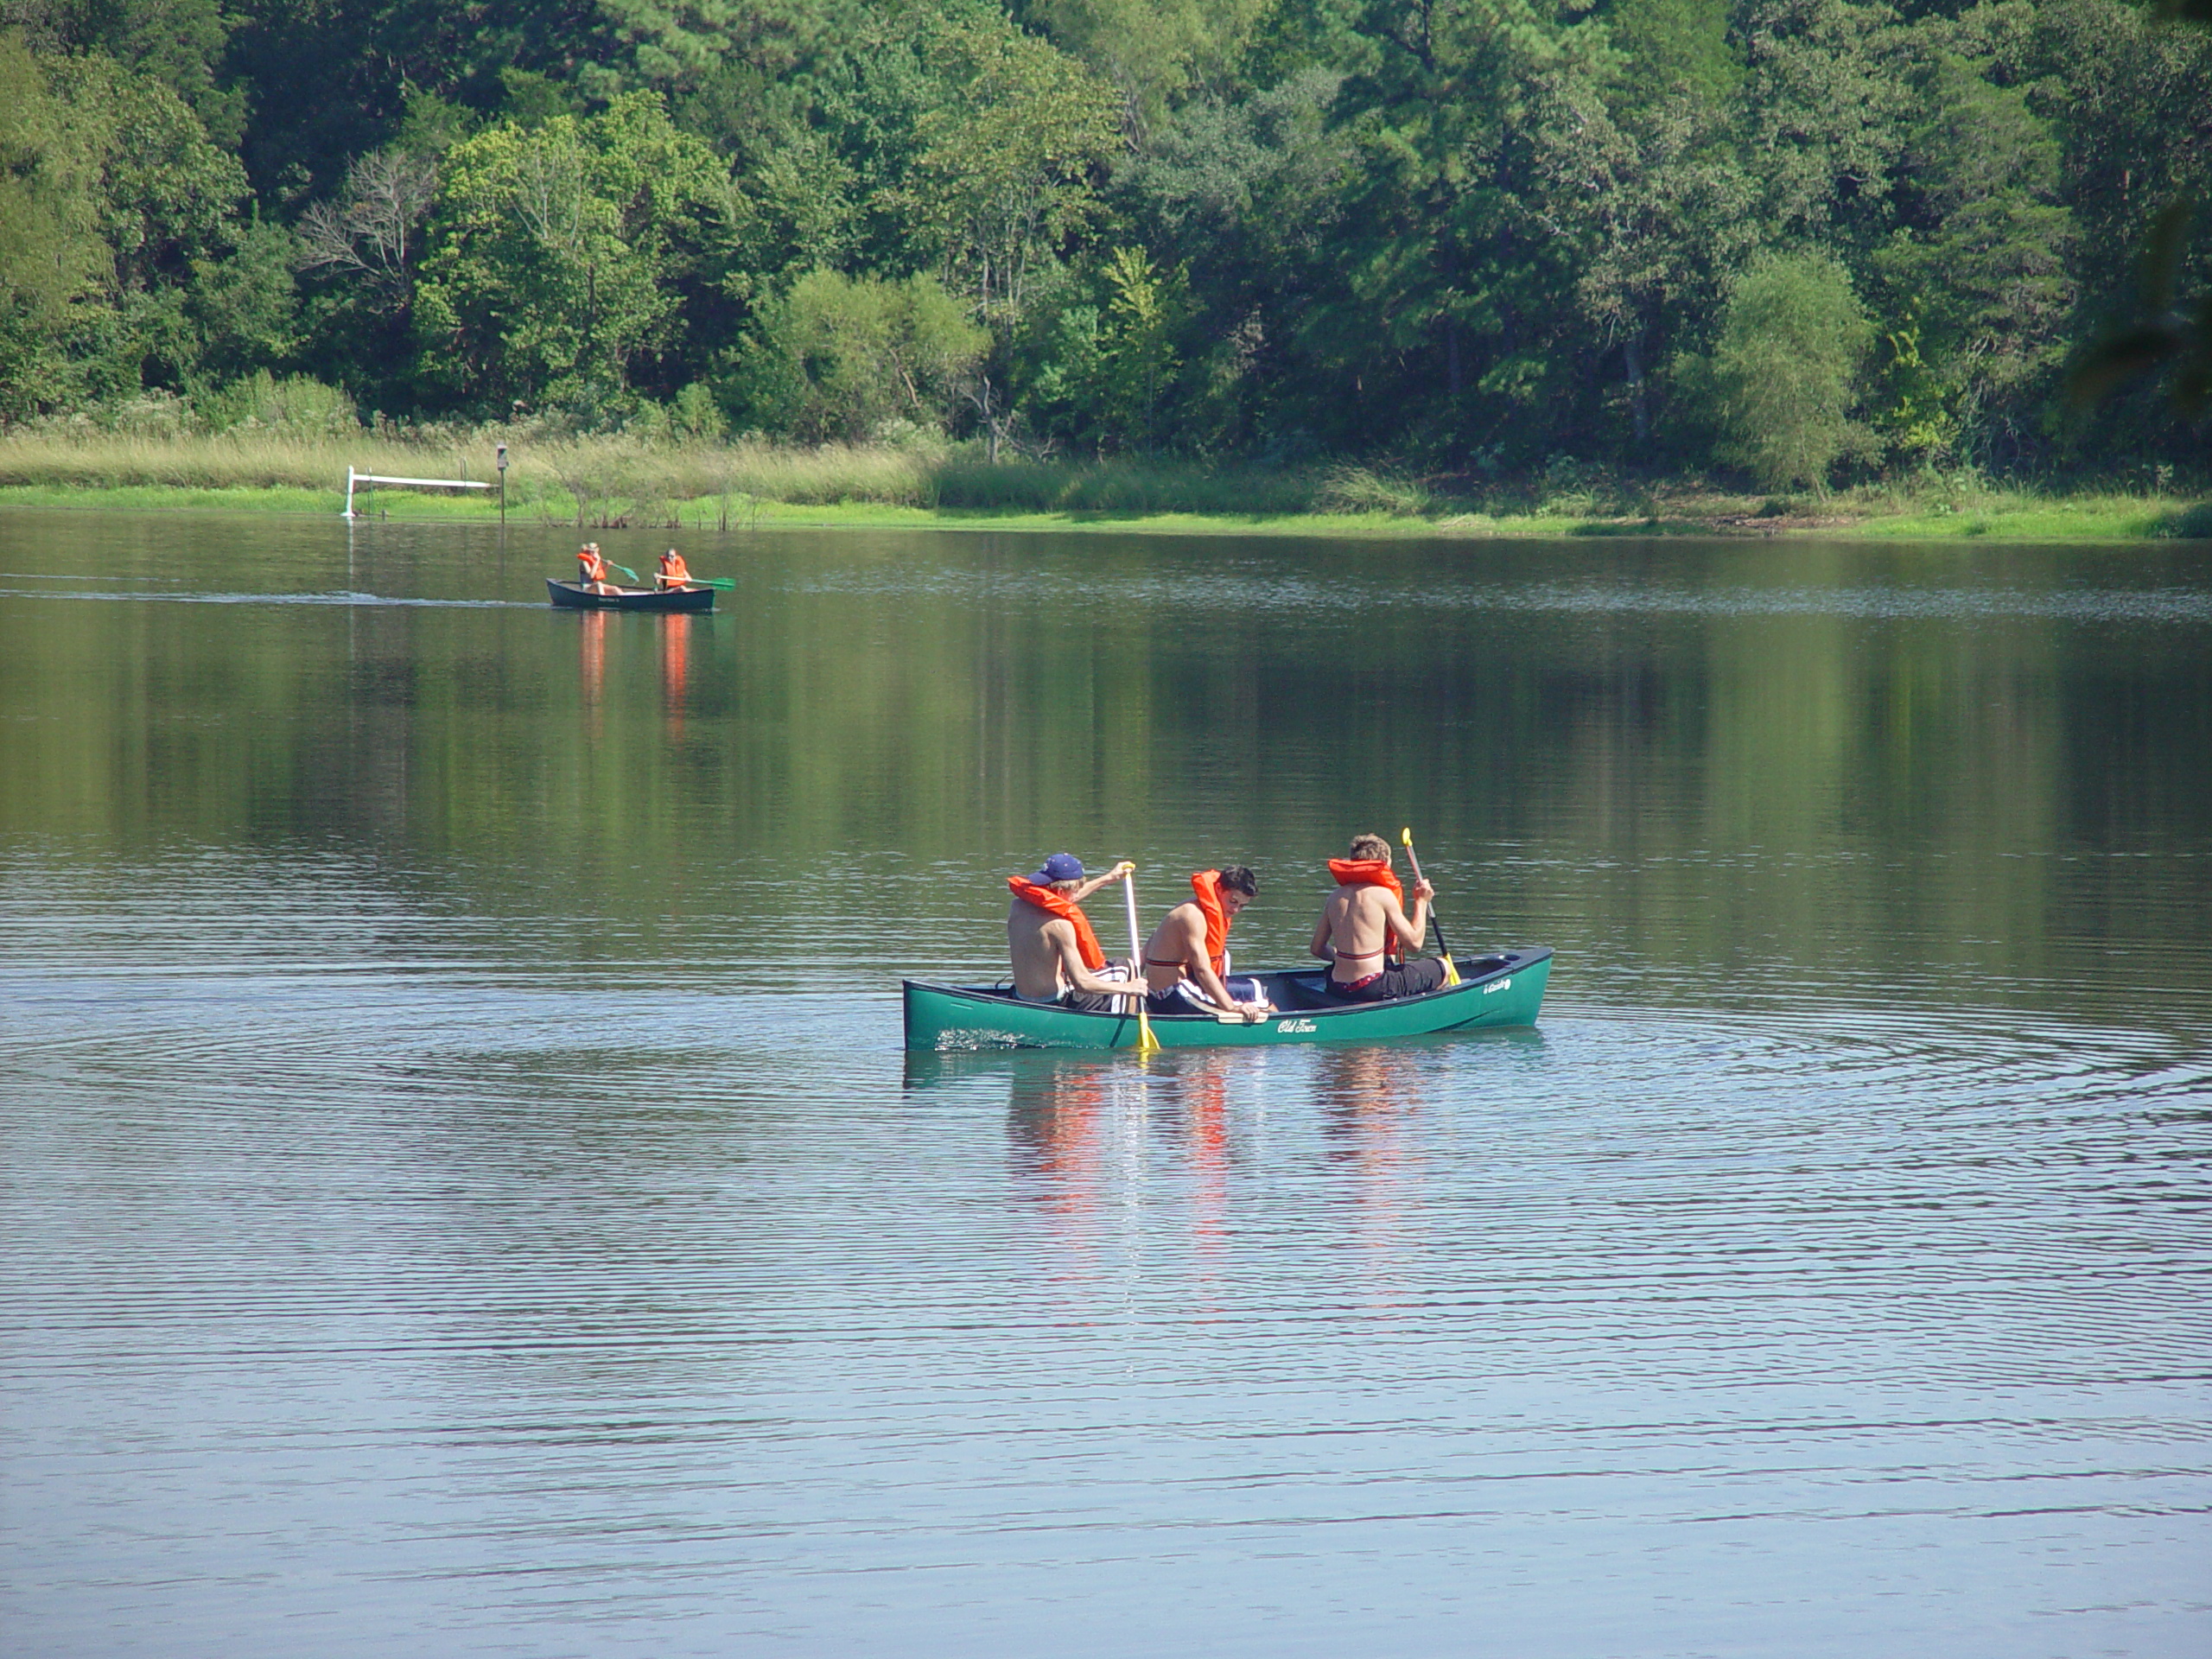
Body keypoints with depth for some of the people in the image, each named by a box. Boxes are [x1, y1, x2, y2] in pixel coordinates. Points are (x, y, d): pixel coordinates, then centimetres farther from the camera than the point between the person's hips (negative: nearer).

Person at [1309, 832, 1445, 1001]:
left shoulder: (1336, 896, 8)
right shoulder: (1383, 894, -9)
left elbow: (1317, 948, 12)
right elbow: (1414, 942, -6)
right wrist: (1421, 902, 6)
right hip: (1373, 990, -6)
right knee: (1441, 968, 9)